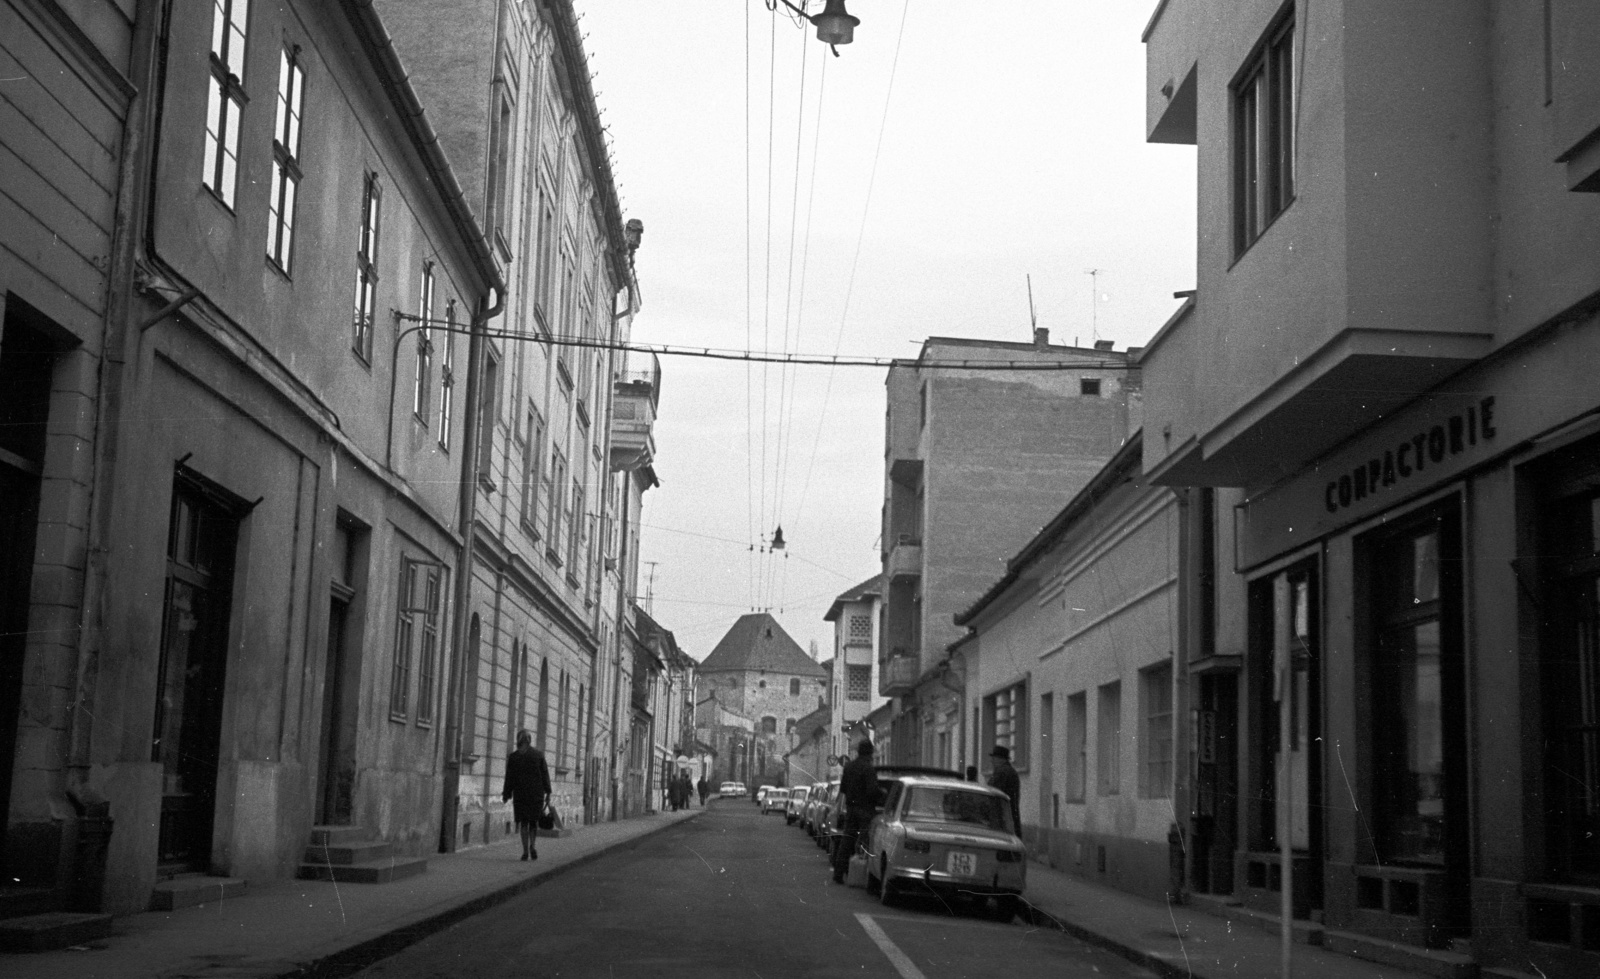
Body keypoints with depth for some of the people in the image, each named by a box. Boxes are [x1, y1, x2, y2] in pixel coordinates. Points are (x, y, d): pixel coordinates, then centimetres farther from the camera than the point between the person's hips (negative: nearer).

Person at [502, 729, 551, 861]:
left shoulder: (513, 757, -2)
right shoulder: (539, 754, -1)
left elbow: (509, 778, 0)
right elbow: (545, 775, 0)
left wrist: (506, 794, 8)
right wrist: (548, 793, 4)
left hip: (520, 793, 0)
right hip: (537, 793, 0)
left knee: (523, 822, 6)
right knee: (534, 821, 13)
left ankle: (525, 851, 0)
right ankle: (533, 845, -4)